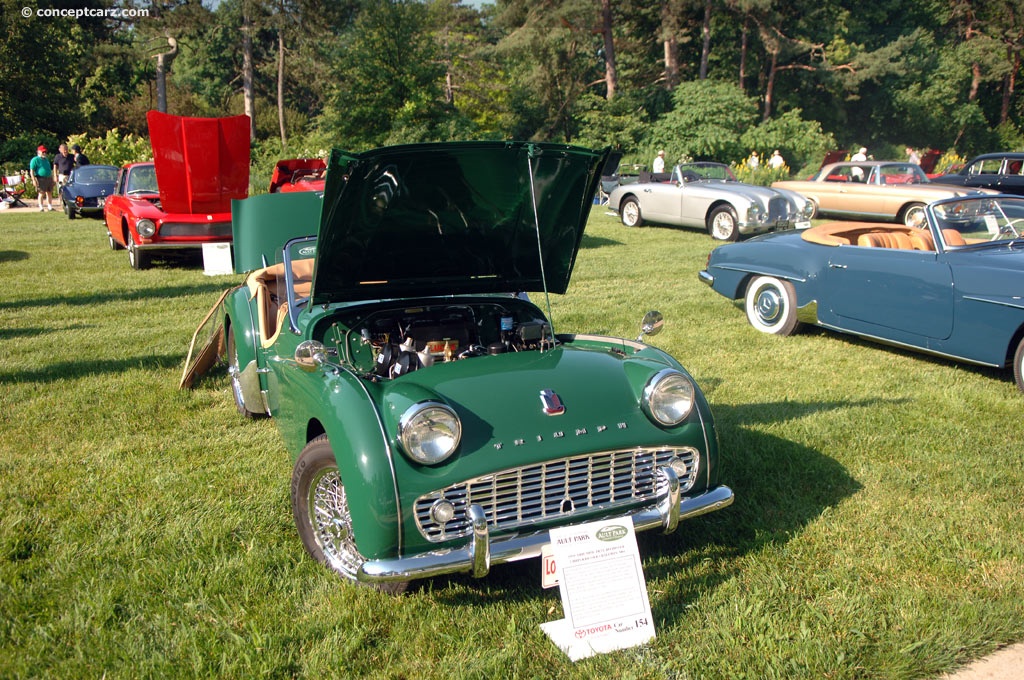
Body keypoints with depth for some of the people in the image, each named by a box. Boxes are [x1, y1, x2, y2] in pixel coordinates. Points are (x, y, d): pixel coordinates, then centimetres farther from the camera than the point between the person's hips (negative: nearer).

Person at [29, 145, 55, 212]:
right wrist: (34, 180, -17)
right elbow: (31, 171, -8)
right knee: (41, 193, -5)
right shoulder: (35, 160, -3)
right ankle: (41, 207, 0)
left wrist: (52, 179, 23)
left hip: (48, 178, 7)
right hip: (41, 179, -7)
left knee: (49, 193, 8)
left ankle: (50, 206, 15)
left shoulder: (46, 159, 20)